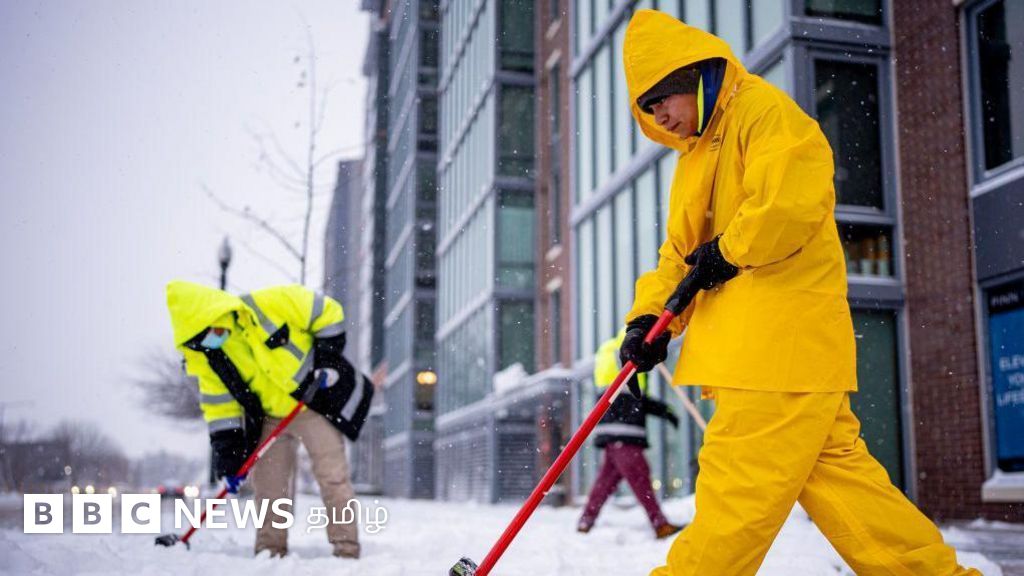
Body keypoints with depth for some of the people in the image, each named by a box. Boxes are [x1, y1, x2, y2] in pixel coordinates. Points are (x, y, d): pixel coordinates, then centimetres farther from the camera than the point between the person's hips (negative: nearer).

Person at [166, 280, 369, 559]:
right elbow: (219, 408, -5)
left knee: (332, 477, -7)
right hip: (269, 417, 5)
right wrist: (228, 457, -9)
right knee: (267, 483, 5)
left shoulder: (272, 304, -26)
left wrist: (328, 356, -17)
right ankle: (271, 549, 19)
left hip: (316, 401, -4)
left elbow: (327, 312, -14)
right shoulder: (206, 357, -10)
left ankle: (347, 550, -2)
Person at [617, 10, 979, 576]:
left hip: (783, 333, -10)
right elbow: (679, 253, 21)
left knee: (738, 486, -8)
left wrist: (728, 251, -10)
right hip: (743, 345, 10)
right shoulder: (696, 156, 25)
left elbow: (793, 199, -22)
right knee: (833, 470, 9)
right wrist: (650, 316, 6)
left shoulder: (764, 110, -4)